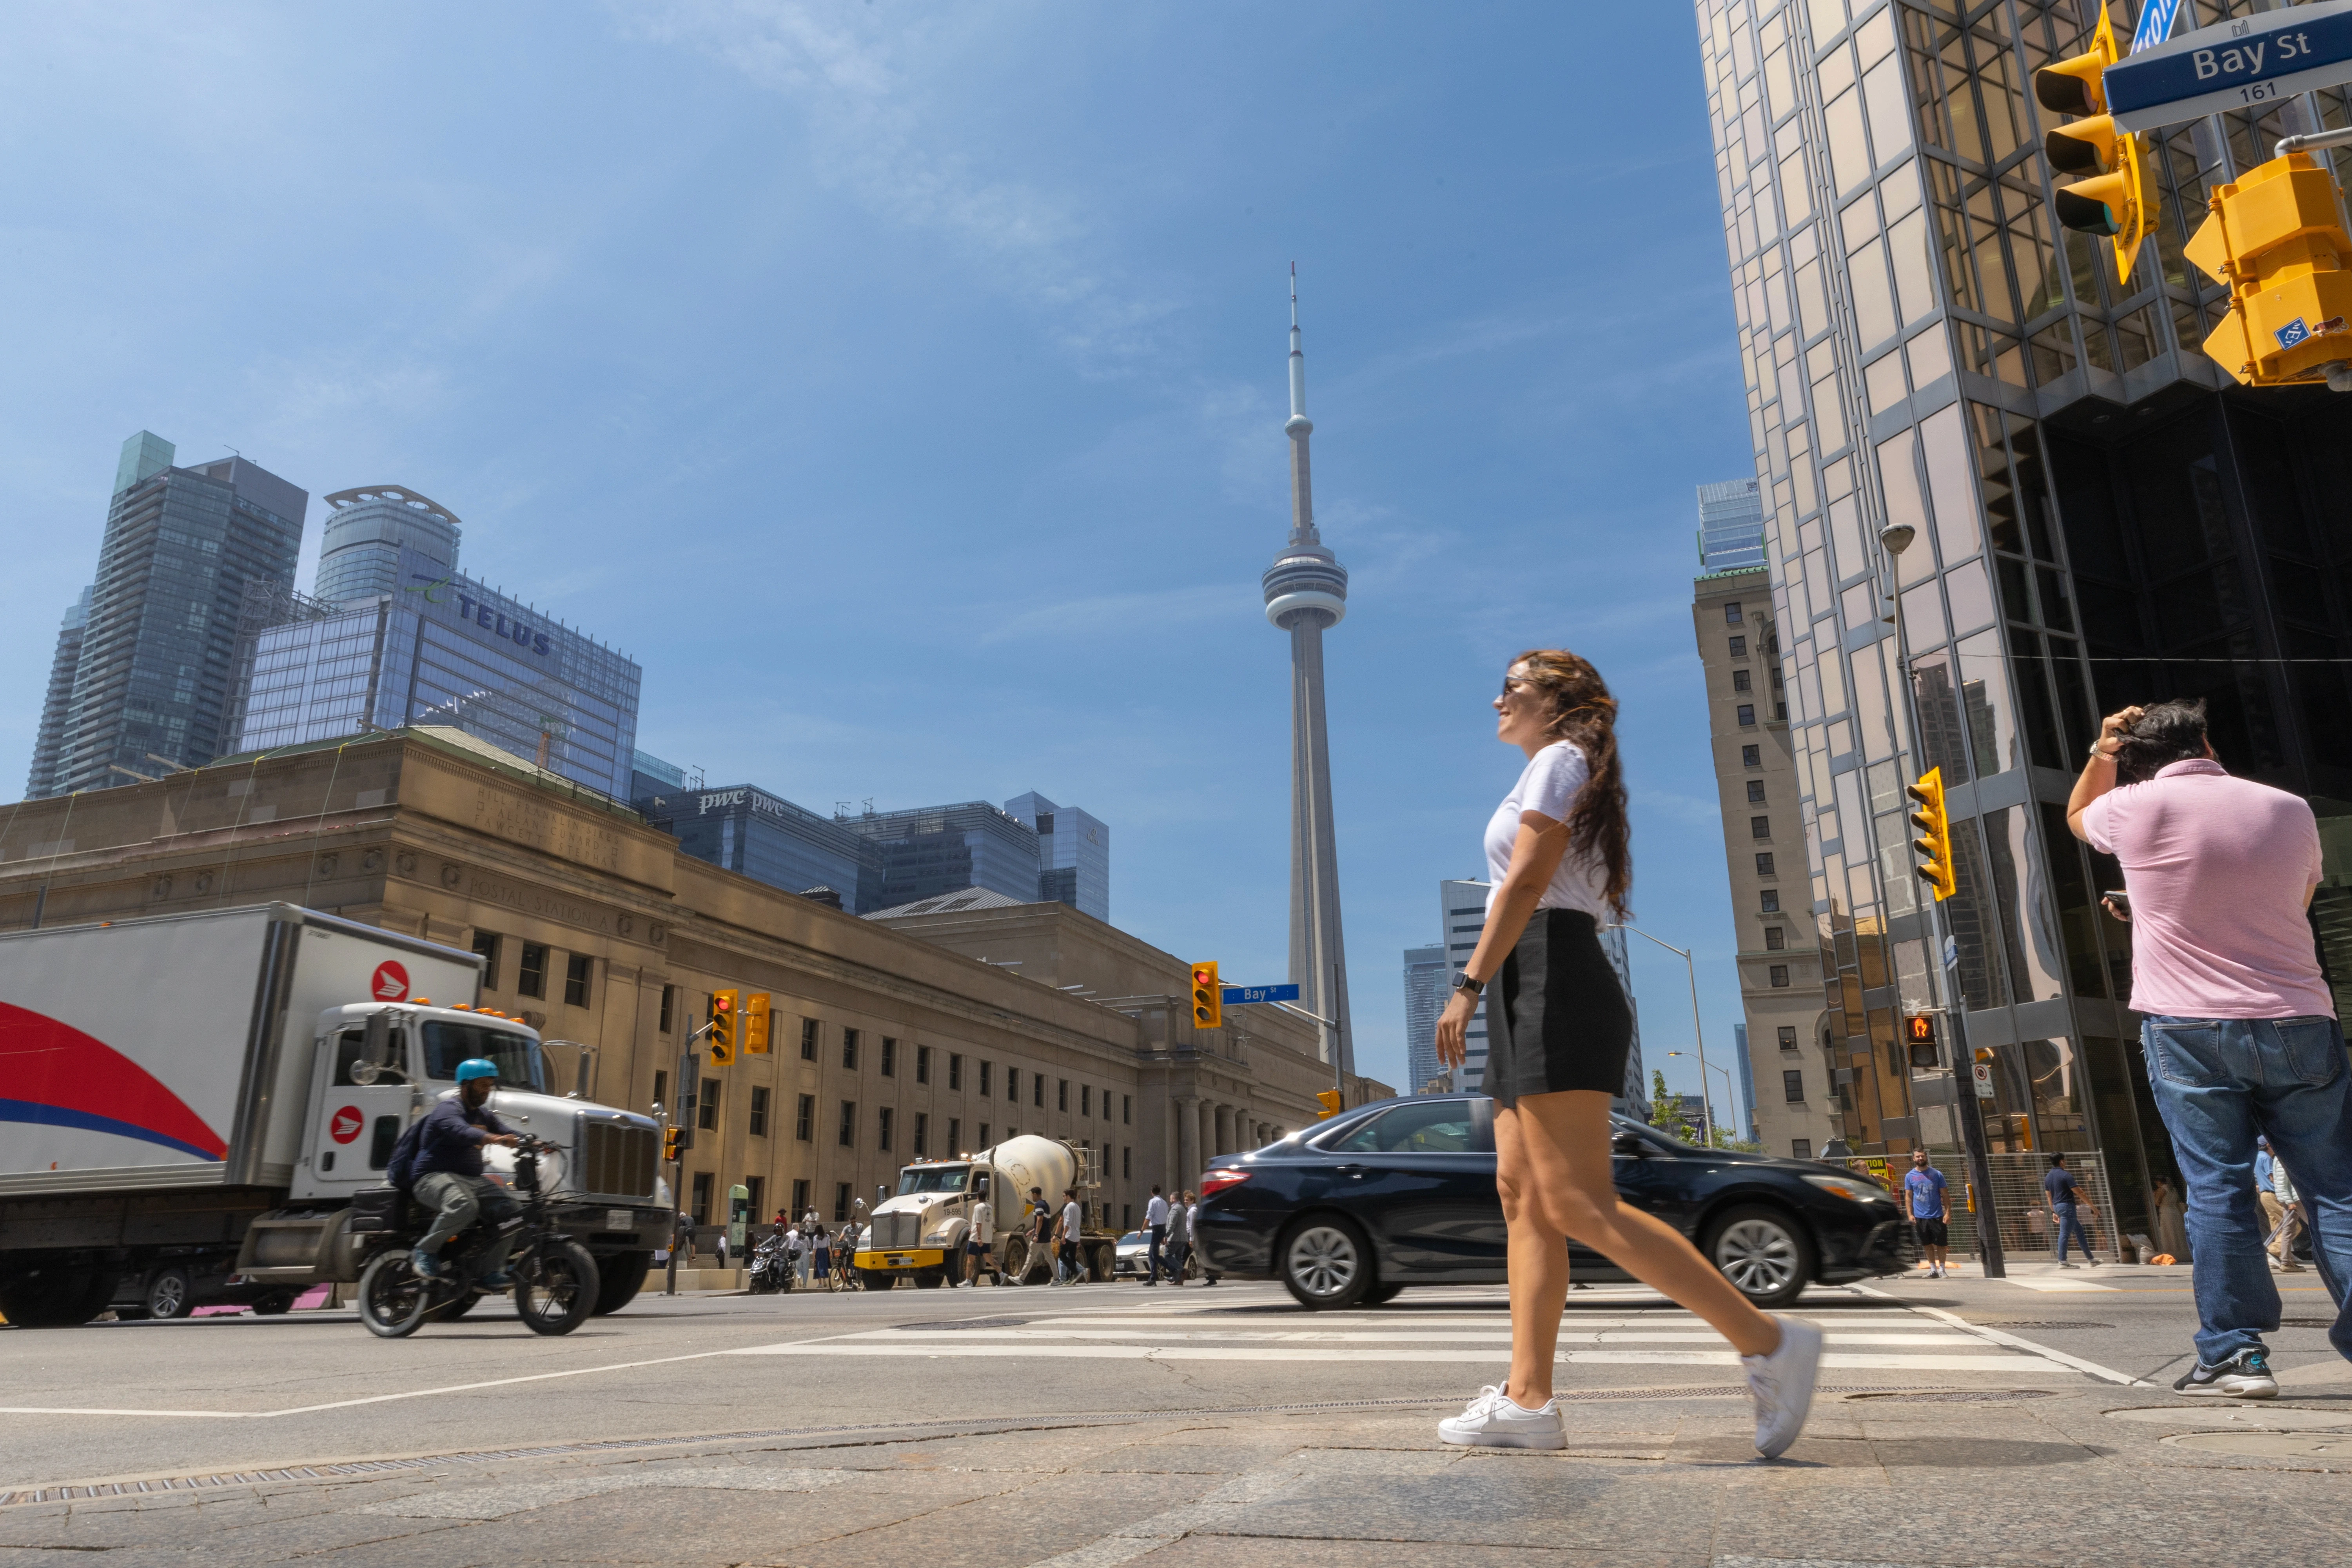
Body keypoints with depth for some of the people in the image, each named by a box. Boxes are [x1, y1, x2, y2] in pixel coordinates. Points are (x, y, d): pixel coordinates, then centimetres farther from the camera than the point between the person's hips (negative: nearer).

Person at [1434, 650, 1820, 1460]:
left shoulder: (1559, 760, -1)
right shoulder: (1566, 770, 28)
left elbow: (1526, 884, -14)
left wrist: (1469, 983, -18)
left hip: (1555, 985, -11)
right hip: (1536, 996, 11)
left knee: (1578, 1206, -16)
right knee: (1523, 1196, 4)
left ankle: (1767, 1340, -15)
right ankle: (1527, 1399, 2)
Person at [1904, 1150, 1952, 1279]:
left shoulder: (1937, 1174, 0)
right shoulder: (1910, 1176, 3)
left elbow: (1945, 1195, 1)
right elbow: (1908, 1196, 4)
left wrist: (1948, 1212, -7)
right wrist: (1910, 1214, -4)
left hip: (1937, 1216, -1)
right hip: (1920, 1217, 1)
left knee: (1941, 1244, 3)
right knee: (1927, 1244, 8)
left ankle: (1942, 1269, 14)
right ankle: (1933, 1268, 17)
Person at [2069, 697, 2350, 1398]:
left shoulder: (2138, 807, -3)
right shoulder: (2291, 810, 7)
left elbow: (2079, 816, 21)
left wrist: (2102, 752, 22)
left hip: (2188, 1026, -3)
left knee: (2217, 1189, -1)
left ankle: (2234, 1353, 1)